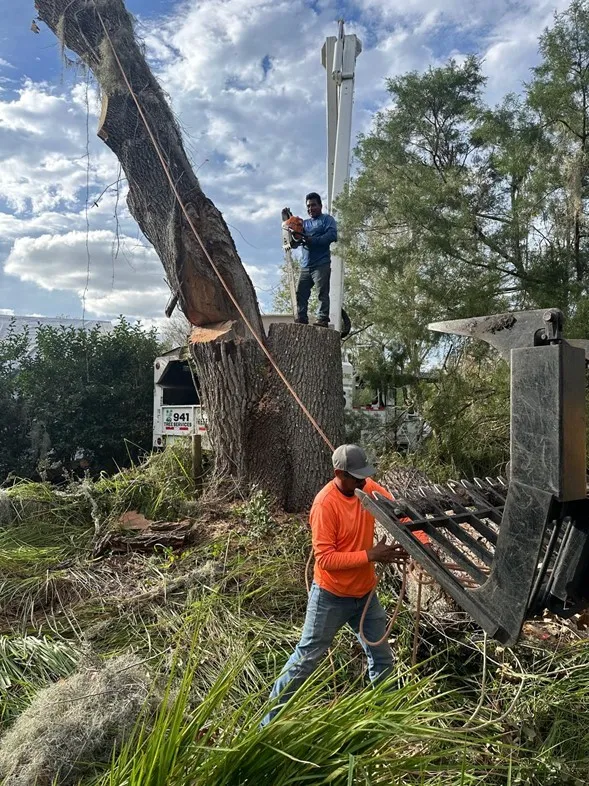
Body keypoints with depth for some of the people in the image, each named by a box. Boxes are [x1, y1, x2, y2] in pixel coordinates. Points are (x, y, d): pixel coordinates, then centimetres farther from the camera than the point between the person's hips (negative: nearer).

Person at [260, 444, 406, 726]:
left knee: (382, 660, 17)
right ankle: (271, 719, 22)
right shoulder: (325, 504, -26)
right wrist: (370, 555, -28)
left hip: (365, 593, 6)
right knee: (306, 659, 6)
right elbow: (326, 558, -27)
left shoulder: (370, 489, -7)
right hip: (331, 597, -6)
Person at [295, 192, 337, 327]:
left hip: (321, 264, -6)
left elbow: (332, 235, -13)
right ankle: (301, 319, 6)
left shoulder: (327, 219, 5)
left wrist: (312, 240, -18)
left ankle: (322, 319, -10)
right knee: (301, 292, 2)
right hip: (305, 265, 7)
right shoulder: (305, 223, 24)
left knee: (322, 293, -8)